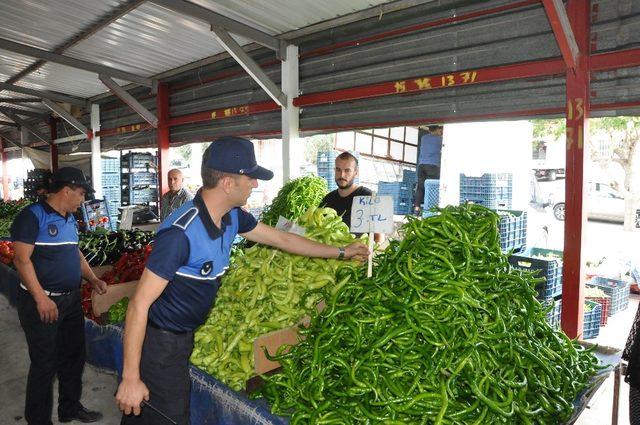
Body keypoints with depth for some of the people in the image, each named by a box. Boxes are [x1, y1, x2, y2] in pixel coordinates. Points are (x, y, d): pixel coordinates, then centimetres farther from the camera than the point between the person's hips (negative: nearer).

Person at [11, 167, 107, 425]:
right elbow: (22, 259, -19)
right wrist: (41, 299, -22)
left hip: (71, 299, 8)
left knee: (73, 357, 18)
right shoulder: (33, 216, -14)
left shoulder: (70, 220, 11)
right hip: (42, 303, -8)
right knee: (45, 365, 4)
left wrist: (92, 279, 9)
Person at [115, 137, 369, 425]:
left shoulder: (233, 217, -3)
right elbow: (139, 305, -25)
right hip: (159, 344, -7)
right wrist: (130, 378, -21)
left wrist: (341, 253, 15)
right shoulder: (181, 232, -29)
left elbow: (282, 239, 9)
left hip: (185, 336, 8)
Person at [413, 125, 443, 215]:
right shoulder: (439, 139, 5)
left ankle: (416, 207, -5)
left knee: (420, 187, 2)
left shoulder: (423, 138, 17)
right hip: (433, 165, -5)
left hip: (421, 164, 5)